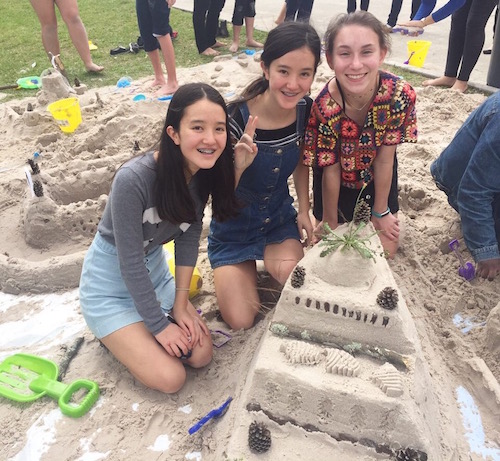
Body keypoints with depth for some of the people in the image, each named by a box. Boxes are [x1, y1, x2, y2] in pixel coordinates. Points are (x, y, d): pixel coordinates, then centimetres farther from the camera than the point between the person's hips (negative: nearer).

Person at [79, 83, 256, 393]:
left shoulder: (205, 172, -13)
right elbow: (130, 263, -26)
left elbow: (189, 235, -5)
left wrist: (181, 303, -6)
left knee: (201, 354, 1)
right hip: (110, 284, -6)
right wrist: (159, 324, -17)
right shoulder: (134, 179, -33)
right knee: (171, 378, -11)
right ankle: (115, 334, 15)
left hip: (155, 270, 6)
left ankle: (129, 332, 23)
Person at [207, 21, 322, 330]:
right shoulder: (237, 118, -28)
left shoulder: (306, 110, -14)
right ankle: (229, 272, 22)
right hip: (234, 227, -3)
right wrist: (239, 163, -41)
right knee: (241, 321, -7)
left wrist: (303, 211, 1)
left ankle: (266, 261, 12)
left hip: (280, 218, 3)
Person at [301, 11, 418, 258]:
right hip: (339, 178, -1)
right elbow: (331, 170, -22)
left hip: (376, 176, 2)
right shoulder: (324, 107, -34)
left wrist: (380, 212, -8)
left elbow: (384, 158, -20)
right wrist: (330, 222, -9)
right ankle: (344, 218, 40)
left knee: (386, 250, 11)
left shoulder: (400, 94, -32)